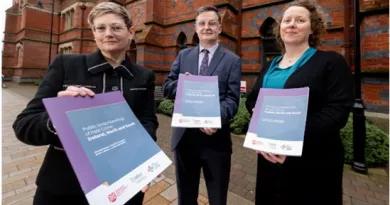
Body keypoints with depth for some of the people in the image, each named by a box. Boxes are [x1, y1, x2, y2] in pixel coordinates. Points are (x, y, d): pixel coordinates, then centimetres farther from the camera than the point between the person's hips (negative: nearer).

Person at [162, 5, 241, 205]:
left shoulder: (232, 60, 2)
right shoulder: (183, 55, 10)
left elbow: (232, 99, -8)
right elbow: (167, 88, 5)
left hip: (216, 138, -1)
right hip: (184, 136, 2)